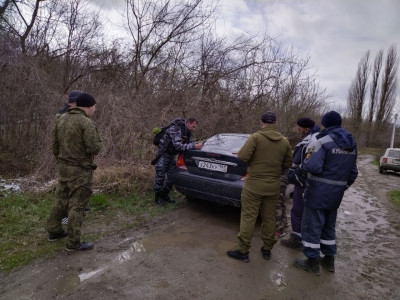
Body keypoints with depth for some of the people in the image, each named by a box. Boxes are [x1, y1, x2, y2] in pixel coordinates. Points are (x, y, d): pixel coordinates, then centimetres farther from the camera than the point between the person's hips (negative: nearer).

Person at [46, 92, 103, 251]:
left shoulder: (61, 120, 6)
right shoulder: (86, 123, -18)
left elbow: (55, 146, 11)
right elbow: (94, 149, -22)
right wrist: (98, 141, -1)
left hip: (63, 168, 8)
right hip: (80, 170, -8)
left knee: (61, 201, 21)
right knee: (77, 205, 0)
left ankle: (54, 231, 35)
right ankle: (73, 242, 9)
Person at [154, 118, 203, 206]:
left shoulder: (188, 132, 0)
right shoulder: (175, 129, -28)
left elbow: (190, 144, 3)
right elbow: (178, 146, -37)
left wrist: (197, 145, -18)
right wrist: (194, 146, -40)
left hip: (172, 155, 8)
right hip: (163, 154, -8)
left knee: (172, 176, 8)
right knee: (160, 175, -4)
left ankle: (165, 194, 23)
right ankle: (158, 196, 12)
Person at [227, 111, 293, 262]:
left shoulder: (256, 137, -13)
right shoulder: (284, 141, 3)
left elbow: (242, 156, -19)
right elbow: (287, 164, 7)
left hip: (254, 185, -5)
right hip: (273, 187, 5)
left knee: (248, 218, 3)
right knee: (269, 218, 16)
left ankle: (243, 251, 12)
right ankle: (267, 249, 29)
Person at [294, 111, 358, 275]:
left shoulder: (323, 142, -17)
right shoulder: (352, 144, 9)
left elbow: (313, 167, -27)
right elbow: (353, 172, 14)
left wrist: (303, 164, -6)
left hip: (318, 193, -8)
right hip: (336, 194, 8)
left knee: (311, 226, 5)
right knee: (328, 226, 21)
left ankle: (312, 262, 15)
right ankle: (329, 260, 32)